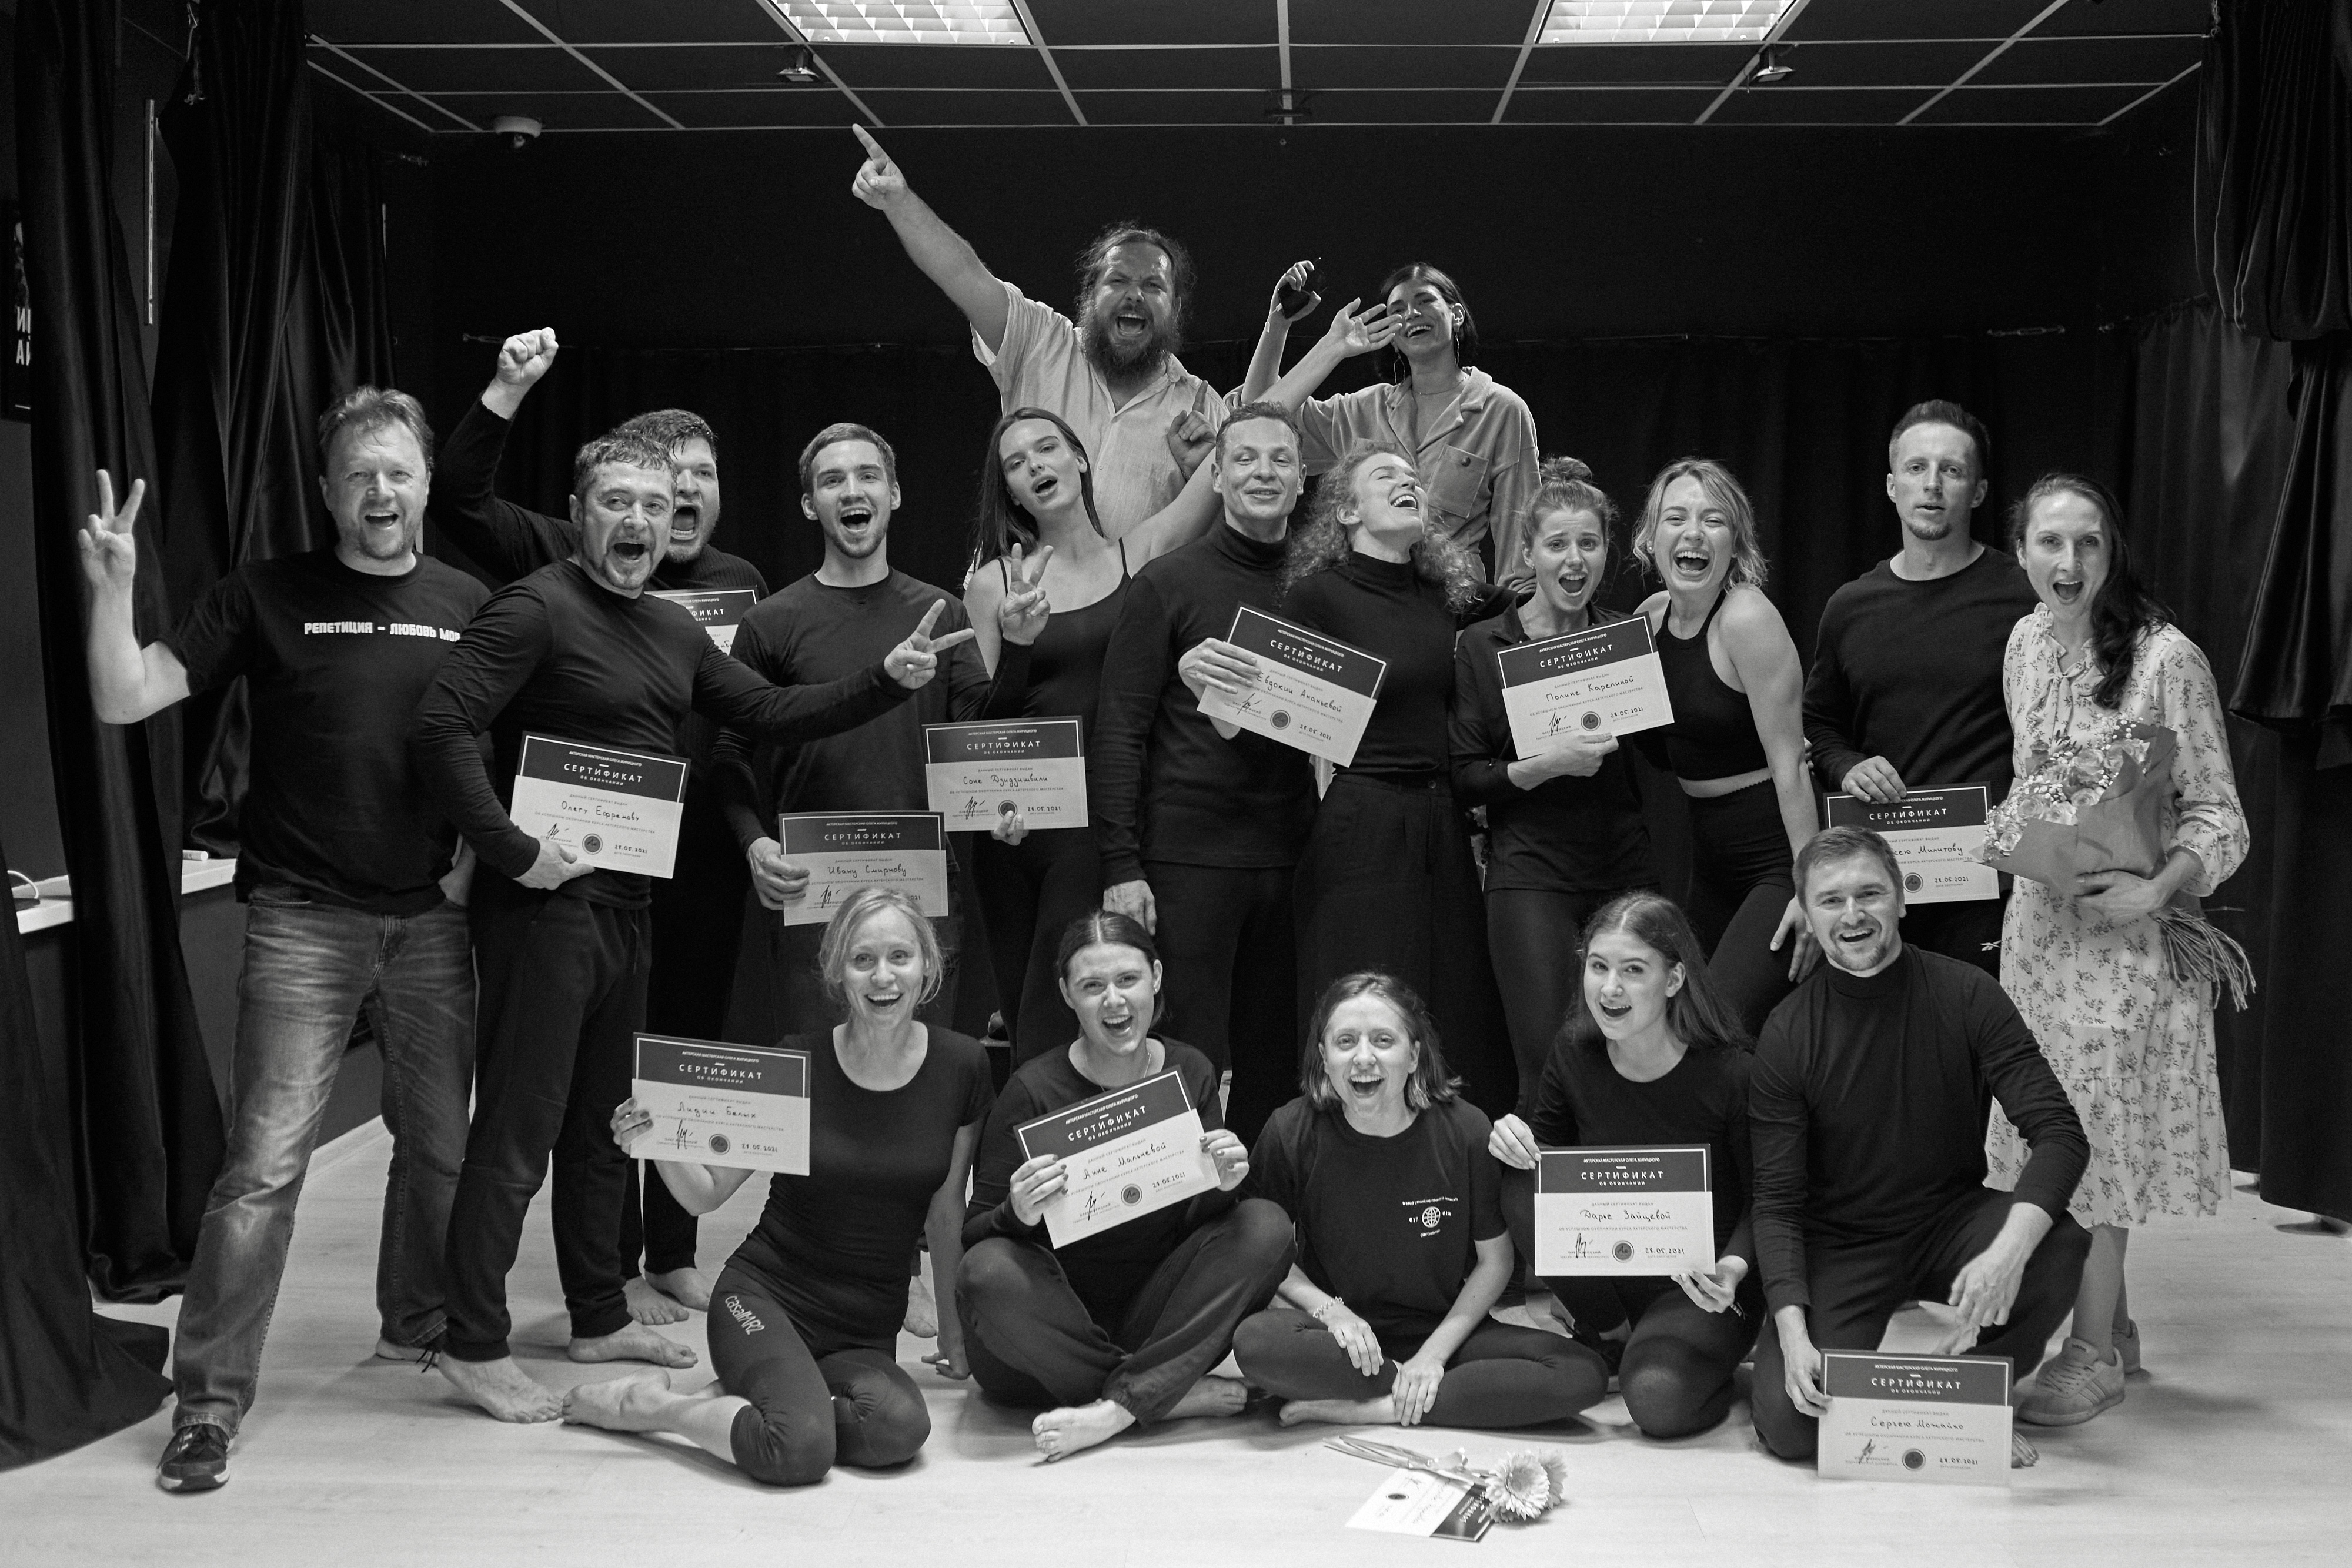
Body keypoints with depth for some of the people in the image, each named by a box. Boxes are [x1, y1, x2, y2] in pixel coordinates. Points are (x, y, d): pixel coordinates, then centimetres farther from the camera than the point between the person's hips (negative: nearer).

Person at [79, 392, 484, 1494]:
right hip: (303, 919, -3)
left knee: (441, 1143, 12)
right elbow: (125, 701, -6)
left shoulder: (467, 606, 8)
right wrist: (112, 588, -20)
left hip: (432, 919, 3)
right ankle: (209, 1404, 3)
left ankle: (417, 1327, 35)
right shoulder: (266, 597, 0)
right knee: (264, 1166, -7)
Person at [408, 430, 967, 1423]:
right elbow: (440, 729, -21)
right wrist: (511, 850, -22)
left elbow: (770, 713, 16)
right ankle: (473, 1346, 6)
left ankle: (601, 1318, 30)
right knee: (519, 1129, -4)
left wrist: (886, 683, 4)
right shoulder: (536, 610, -12)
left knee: (604, 1120, 17)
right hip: (547, 900, -8)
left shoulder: (673, 633, 14)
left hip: (627, 904, 9)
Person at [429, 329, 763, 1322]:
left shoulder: (743, 586, 9)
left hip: (706, 862, 4)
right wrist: (506, 394, -19)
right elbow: (455, 503, -12)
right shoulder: (571, 563, -3)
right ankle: (616, 1268, 16)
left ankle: (676, 1254, 28)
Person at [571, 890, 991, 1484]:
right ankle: (647, 1403, -6)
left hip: (868, 1330, 3)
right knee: (801, 1448, -33)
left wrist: (953, 1329, 16)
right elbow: (707, 1194, 1)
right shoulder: (796, 1062, -7)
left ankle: (761, 1394, -5)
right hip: (766, 1296, -2)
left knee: (900, 1428, -32)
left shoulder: (961, 1066, -2)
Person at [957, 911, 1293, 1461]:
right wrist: (1018, 1215, -31)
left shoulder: (1189, 1073, 0)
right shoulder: (1035, 1089, -11)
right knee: (989, 1274, -33)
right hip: (1054, 1330, -3)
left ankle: (1118, 1407, -28)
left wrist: (1222, 1187, -19)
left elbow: (1200, 1223, 5)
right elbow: (972, 1235, -8)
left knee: (1266, 1225, -18)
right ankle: (1185, 1396, -23)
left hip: (1156, 1322, 3)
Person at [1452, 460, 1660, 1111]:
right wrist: (1546, 765, -15)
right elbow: (1463, 777, -3)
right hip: (1530, 876, -2)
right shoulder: (1483, 646, 3)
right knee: (1548, 1073, -7)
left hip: (1627, 870, 2)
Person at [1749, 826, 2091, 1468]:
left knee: (2060, 1247, -31)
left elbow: (2060, 1132, -18)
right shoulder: (1786, 1036, -11)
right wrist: (1792, 1333, -26)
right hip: (1839, 1244, -1)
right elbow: (1777, 1203, -10)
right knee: (1791, 1422, -22)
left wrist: (2009, 1249, -36)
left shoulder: (1964, 995, -10)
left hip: (1950, 1221, 1)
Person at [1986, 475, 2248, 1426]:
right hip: (2039, 921, 6)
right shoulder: (2026, 645, 5)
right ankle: (2111, 1325, 25)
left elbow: (2219, 817, -11)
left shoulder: (2166, 660, -14)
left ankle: (2094, 1356, 9)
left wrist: (2156, 886, -25)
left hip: (2123, 932, -6)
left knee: (2098, 1135, -2)